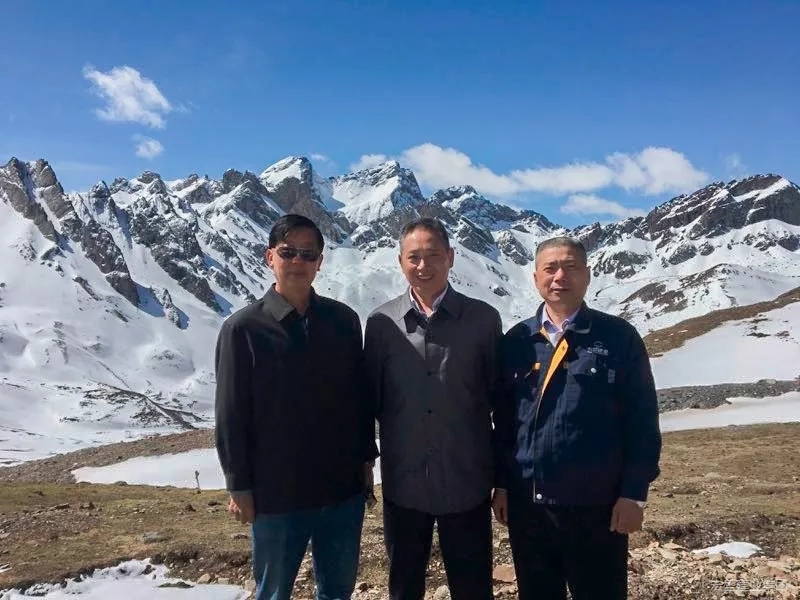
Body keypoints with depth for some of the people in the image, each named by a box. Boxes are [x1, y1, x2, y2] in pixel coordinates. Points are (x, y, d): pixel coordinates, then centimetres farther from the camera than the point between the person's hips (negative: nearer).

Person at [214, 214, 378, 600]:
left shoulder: (344, 320, 0)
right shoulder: (243, 328, -9)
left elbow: (361, 395, 8)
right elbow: (231, 415, -6)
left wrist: (367, 458, 9)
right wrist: (239, 486, -5)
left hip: (343, 485, 3)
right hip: (276, 492, -3)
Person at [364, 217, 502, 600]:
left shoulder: (483, 319, -4)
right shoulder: (381, 323, -2)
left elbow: (499, 394, 2)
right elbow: (371, 399, 4)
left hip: (467, 481, -1)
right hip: (403, 483, 1)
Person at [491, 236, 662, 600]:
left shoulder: (619, 338, -4)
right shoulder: (516, 341, 4)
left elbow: (642, 420, -5)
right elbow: (503, 417, 8)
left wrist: (633, 493, -8)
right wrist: (500, 484, 6)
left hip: (596, 505, -2)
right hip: (526, 503, 3)